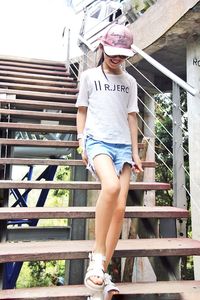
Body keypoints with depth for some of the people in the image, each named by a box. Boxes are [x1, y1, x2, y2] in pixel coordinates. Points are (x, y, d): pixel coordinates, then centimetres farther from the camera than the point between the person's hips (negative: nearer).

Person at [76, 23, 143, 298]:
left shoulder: (129, 81, 17)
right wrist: (82, 143, 0)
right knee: (111, 186, -33)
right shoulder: (89, 76, 10)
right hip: (97, 141, -3)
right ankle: (98, 254, -15)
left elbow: (131, 117, 15)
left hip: (123, 145, 4)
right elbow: (82, 111, 10)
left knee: (120, 207, -6)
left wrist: (135, 151, 8)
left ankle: (103, 271, 6)